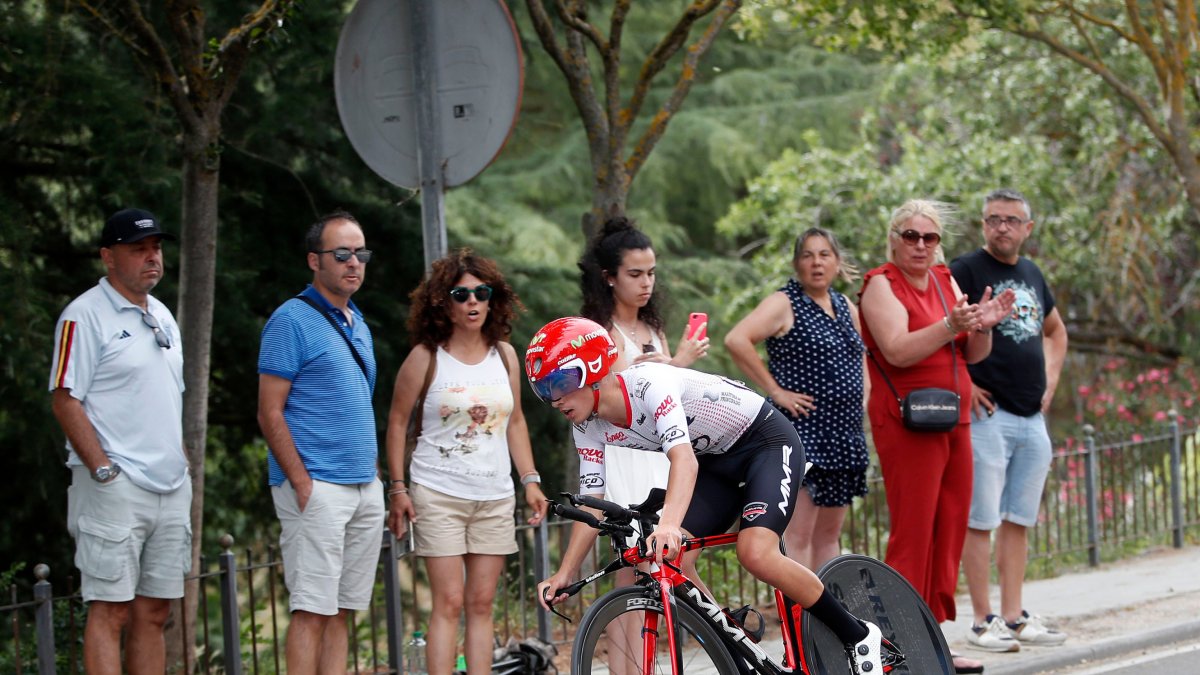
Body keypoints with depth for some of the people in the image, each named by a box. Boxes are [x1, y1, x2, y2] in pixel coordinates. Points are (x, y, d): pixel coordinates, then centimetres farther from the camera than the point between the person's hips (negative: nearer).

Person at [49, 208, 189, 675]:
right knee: (109, 610, -10)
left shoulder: (162, 317, 18)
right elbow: (65, 400, -11)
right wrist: (103, 470, -17)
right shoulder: (85, 316, -7)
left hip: (170, 486, 8)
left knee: (154, 612, 8)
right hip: (114, 490, -8)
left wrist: (182, 462, 16)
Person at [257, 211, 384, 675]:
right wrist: (302, 483, -17)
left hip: (365, 488, 8)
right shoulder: (293, 320, -7)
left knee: (340, 611, 8)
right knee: (312, 611, -10)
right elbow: (270, 413, -11)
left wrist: (376, 473, 17)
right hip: (318, 488, -8)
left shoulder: (357, 324, 17)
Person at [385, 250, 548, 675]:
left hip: (495, 495, 4)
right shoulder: (427, 357, -4)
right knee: (449, 603, -9)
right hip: (439, 495, -4)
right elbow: (397, 423, 1)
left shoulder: (504, 354, 8)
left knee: (481, 604, 5)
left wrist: (530, 481, 9)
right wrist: (398, 488, -4)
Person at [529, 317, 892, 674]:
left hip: (767, 441, -8)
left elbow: (684, 459, -44)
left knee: (755, 553, -28)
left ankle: (859, 637, -10)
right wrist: (565, 573, -10)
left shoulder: (648, 384, -31)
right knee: (671, 561, -11)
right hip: (719, 460, 8)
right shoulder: (590, 427, -6)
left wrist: (669, 525, -60)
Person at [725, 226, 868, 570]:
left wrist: (860, 397, 17)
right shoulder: (784, 304, -7)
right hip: (802, 430, -8)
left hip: (845, 434, 8)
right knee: (798, 534, -11)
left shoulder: (846, 307, 15)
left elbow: (860, 353, 34)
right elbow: (736, 340, -22)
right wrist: (776, 390, -19)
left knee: (829, 534, 11)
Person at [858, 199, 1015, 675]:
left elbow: (973, 355, 13)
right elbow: (898, 351, -20)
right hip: (907, 423, -7)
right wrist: (951, 325, -30)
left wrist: (984, 325, -7)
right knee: (912, 536, -11)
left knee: (949, 533, 7)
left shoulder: (945, 281, 16)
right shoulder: (881, 284, -5)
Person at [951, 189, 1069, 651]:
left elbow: (1055, 331, 32)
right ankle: (983, 622, -1)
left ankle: (1014, 618, 16)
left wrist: (1049, 383, 18)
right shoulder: (966, 270, -6)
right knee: (981, 521, -4)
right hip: (987, 416, -7)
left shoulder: (1031, 274, 16)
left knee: (1018, 522, 10)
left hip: (1032, 419, 7)